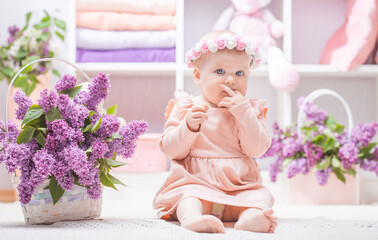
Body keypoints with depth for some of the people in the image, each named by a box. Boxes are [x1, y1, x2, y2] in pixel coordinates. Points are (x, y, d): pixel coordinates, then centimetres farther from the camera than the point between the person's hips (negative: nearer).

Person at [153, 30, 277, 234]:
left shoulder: (250, 110, 11)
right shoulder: (186, 108, 6)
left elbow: (257, 149, -4)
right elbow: (171, 150, -2)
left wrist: (243, 112, -12)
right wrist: (189, 126, -20)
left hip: (239, 186, 2)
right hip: (196, 182, -2)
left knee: (262, 195, -24)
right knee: (189, 194, -32)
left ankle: (250, 216, -51)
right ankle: (192, 217, -59)